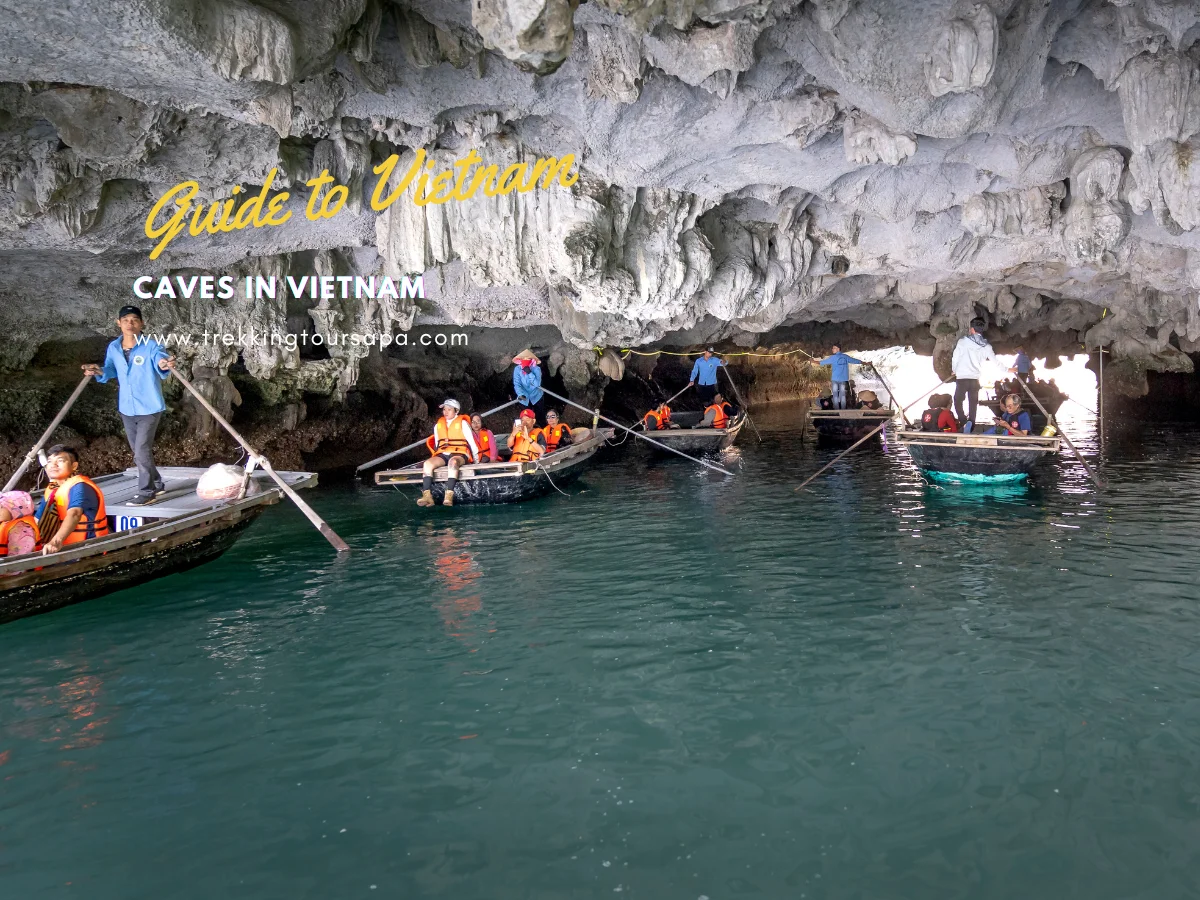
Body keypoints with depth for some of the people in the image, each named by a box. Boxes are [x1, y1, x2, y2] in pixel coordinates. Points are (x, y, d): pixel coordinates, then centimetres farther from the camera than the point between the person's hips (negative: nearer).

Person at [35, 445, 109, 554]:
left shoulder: (79, 486, -15)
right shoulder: (51, 489, 11)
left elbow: (74, 514, -32)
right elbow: (37, 519, 20)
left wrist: (57, 540, -46)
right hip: (66, 548, 7)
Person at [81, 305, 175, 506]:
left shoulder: (151, 346, -14)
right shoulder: (113, 348, 3)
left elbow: (160, 359, -33)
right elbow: (111, 370, 12)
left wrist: (164, 364, -58)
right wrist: (99, 371, -12)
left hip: (149, 408, -6)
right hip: (126, 409, 7)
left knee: (142, 450, -11)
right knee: (138, 452, 14)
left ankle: (147, 492, 0)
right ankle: (157, 485, 29)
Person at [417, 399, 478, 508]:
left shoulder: (462, 423, 4)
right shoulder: (438, 425, 18)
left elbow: (471, 442, 5)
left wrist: (476, 459, 7)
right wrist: (437, 456, 21)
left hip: (459, 454, -5)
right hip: (442, 454, 5)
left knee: (453, 462, -40)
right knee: (427, 463, -26)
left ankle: (449, 495, -52)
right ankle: (427, 495, -39)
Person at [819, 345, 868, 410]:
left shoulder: (833, 357, -6)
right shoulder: (845, 357, 6)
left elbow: (823, 362, -2)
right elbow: (855, 360, 17)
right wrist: (864, 363, 32)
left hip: (835, 379, -3)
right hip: (843, 379, 3)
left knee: (835, 395, 1)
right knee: (843, 395, 6)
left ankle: (836, 410, -2)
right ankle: (843, 410, 4)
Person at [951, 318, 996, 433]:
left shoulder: (963, 341, -4)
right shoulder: (986, 346, 5)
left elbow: (955, 358, -1)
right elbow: (995, 361, 12)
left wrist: (954, 370, 20)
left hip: (962, 377, -3)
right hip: (975, 379, 3)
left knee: (958, 401, 10)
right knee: (973, 404, 12)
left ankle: (964, 421, -12)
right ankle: (970, 426, 6)